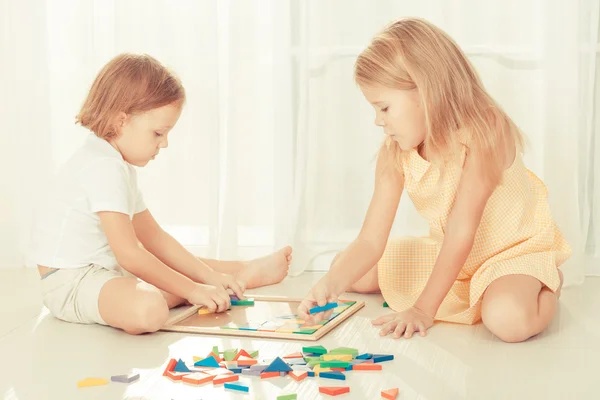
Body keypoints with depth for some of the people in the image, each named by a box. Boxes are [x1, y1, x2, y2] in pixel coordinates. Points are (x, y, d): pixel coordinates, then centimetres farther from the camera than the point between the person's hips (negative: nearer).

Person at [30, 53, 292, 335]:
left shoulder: (118, 165, 15)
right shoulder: (104, 167, -21)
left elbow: (153, 237, 15)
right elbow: (130, 254, -25)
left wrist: (209, 277, 7)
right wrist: (193, 290, -19)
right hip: (70, 281, -12)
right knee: (149, 309, -32)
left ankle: (246, 272, 37)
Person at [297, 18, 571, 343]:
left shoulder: (482, 133, -31)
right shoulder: (394, 156, -14)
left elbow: (461, 231, -30)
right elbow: (371, 241, -17)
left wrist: (423, 309, -29)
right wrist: (332, 283, -37)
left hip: (515, 250, -6)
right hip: (451, 256, 6)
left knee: (508, 319, -39)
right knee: (348, 269, 5)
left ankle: (547, 287, 0)